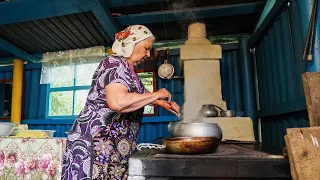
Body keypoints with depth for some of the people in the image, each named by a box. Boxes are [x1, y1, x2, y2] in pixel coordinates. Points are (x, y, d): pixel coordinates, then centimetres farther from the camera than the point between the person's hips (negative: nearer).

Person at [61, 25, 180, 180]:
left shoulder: (125, 68, 16)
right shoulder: (115, 63, -13)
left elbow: (137, 96, 33)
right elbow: (117, 101, -31)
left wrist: (161, 102, 18)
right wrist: (157, 94, -18)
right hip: (96, 143, -9)